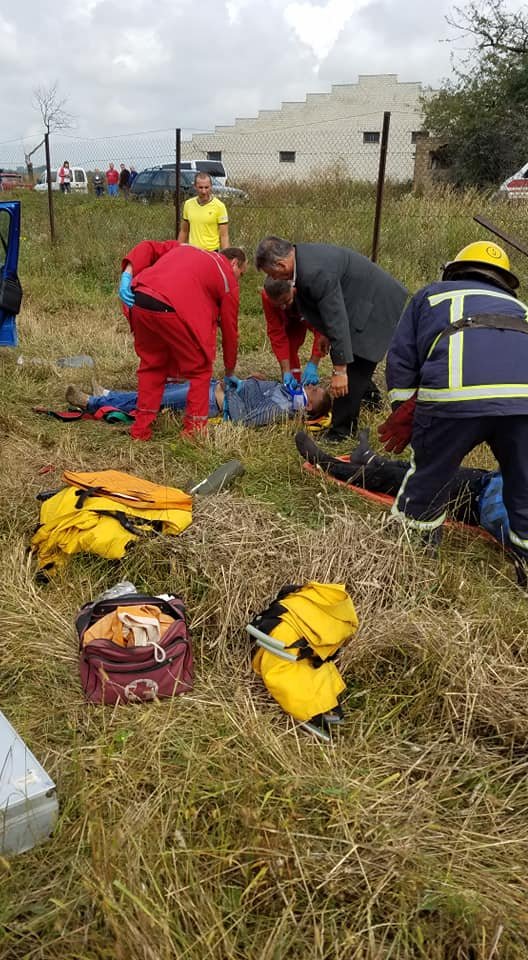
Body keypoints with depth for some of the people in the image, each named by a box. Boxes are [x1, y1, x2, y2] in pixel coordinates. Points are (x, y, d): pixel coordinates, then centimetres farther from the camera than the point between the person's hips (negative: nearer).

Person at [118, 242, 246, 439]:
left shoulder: (185, 249, 32)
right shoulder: (227, 278, 17)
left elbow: (148, 247, 19)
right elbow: (229, 328, 22)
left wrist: (127, 274, 8)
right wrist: (230, 372, 32)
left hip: (139, 302, 6)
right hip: (172, 311, -6)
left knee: (151, 365, 22)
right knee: (199, 370, 13)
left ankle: (141, 430, 29)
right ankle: (194, 430, 16)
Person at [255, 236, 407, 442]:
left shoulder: (315, 273, -31)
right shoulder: (303, 255, 0)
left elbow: (336, 320, -29)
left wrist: (340, 370, -25)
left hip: (378, 307, -10)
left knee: (352, 370, -8)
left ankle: (341, 431, 1)